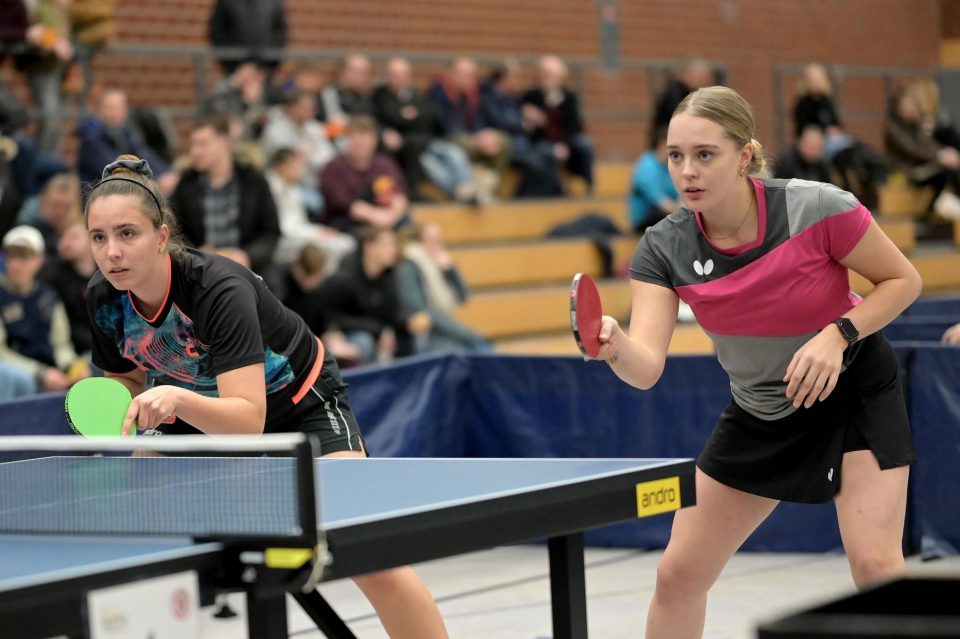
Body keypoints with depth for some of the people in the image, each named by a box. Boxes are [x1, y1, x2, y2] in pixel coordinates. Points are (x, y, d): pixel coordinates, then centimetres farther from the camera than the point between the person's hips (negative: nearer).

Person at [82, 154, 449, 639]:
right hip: (200, 409, 6)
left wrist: (176, 398, -58)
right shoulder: (104, 299, -18)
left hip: (299, 402, -6)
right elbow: (125, 378, 3)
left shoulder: (219, 289, -36)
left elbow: (249, 420, -42)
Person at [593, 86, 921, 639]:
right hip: (759, 416, 4)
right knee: (678, 575, 2)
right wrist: (615, 346, -49)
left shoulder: (818, 208, -26)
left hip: (854, 391, -3)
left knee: (876, 566, -18)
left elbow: (904, 280, -12)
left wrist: (838, 334, -27)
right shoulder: (664, 247, -17)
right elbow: (647, 368, -27)